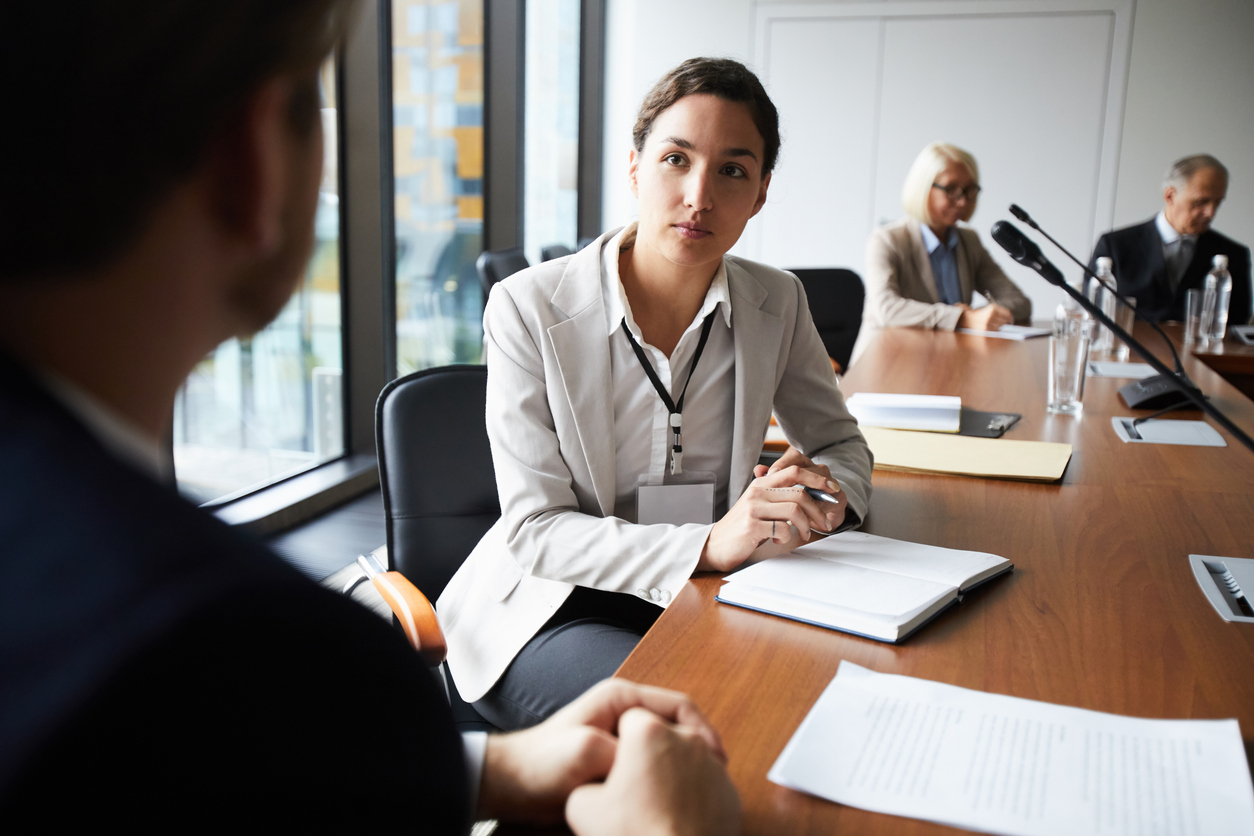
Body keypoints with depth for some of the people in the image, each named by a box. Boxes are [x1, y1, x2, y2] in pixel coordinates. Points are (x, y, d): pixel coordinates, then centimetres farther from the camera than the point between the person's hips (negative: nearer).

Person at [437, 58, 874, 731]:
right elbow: (534, 531, -16)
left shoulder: (777, 304, -2)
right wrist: (710, 544, -31)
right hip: (552, 605, -4)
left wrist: (823, 491, -14)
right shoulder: (528, 309, -14)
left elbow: (843, 445, 12)